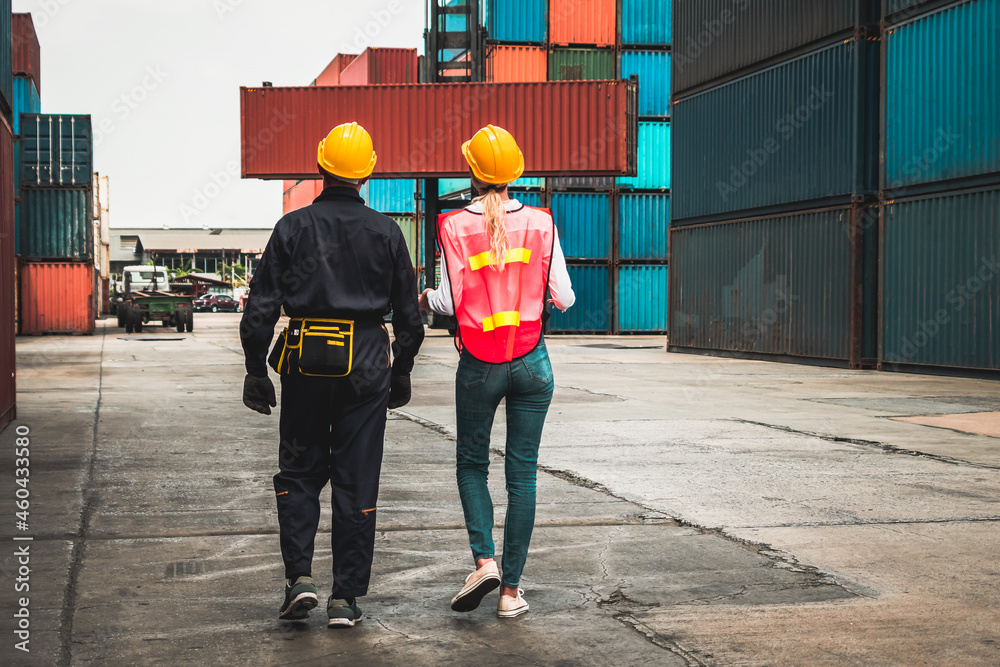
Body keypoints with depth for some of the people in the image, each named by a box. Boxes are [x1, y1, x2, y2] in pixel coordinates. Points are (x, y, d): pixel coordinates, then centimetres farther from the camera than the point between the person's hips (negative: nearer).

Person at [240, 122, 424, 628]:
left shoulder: (293, 227, 0)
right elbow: (408, 314, 5)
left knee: (298, 472, 14)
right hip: (365, 363, 0)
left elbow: (261, 307, -3)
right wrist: (401, 372, 15)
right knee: (356, 481, 5)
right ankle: (345, 597, 8)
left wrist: (256, 371, 4)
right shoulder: (385, 231, 2)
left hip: (305, 362, 0)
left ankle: (300, 576, 2)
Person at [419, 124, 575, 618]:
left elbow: (450, 303, -8)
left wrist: (426, 298, 13)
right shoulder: (540, 222, -2)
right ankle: (511, 590, 8)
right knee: (522, 474, 6)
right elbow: (563, 298, -1)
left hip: (480, 364, -1)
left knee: (471, 463, 17)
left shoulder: (455, 227, -6)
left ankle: (483, 560, -1)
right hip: (532, 361, 1)